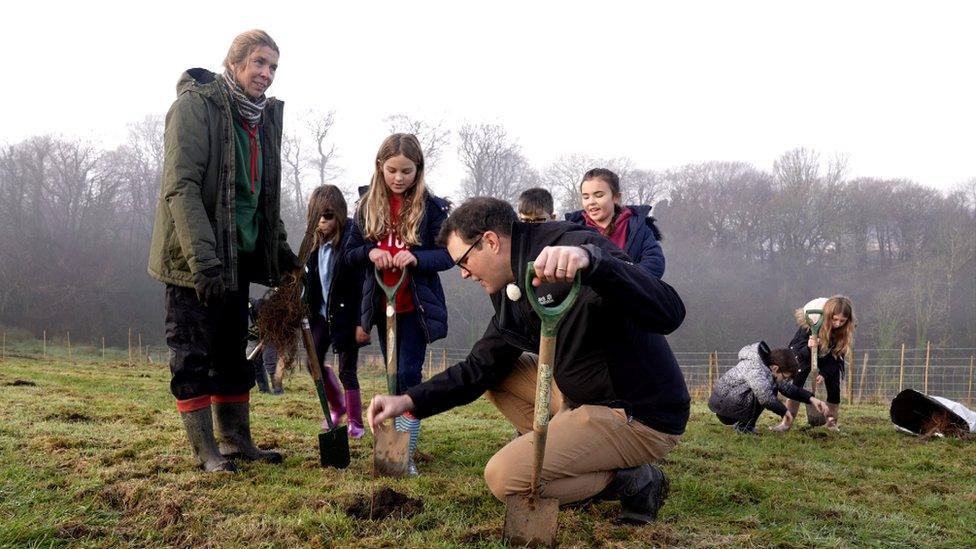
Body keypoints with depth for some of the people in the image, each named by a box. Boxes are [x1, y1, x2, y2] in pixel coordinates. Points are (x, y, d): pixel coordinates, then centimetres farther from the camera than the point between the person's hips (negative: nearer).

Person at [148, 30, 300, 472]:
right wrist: (203, 259, -27)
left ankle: (237, 441, 22)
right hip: (195, 257, -7)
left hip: (238, 254, 8)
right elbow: (181, 187, -20)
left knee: (233, 352, 13)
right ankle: (206, 450, 8)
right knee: (193, 354, 0)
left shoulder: (264, 117, 11)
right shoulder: (194, 105, -12)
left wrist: (281, 252, 14)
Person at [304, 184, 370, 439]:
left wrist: (362, 323, -20)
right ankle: (338, 406, 33)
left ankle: (356, 422, 15)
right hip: (322, 315, 6)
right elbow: (310, 282, 12)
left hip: (345, 316, -6)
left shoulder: (351, 241, -16)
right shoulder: (315, 243, 3)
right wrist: (307, 311, 10)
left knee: (346, 371, -1)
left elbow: (362, 285, -18)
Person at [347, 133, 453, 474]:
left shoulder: (431, 207, -7)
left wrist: (416, 258, -26)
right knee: (394, 376, 12)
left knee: (409, 375, -8)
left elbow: (449, 254, -8)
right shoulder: (367, 206, 3)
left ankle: (405, 454, -6)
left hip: (416, 306, -4)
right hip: (382, 305, 4)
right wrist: (369, 252, -16)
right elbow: (351, 252, 6)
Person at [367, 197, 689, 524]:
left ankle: (635, 482, 0)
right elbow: (480, 367, 11)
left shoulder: (573, 246, -21)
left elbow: (669, 312, -34)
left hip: (641, 419, -9)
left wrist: (591, 261, -51)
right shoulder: (512, 294, 8)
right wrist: (410, 401, -2)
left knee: (503, 477, -14)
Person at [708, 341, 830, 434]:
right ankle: (744, 427, -9)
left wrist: (811, 398, -1)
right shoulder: (755, 369, -27)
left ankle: (740, 424, 10)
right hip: (720, 402, -10)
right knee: (763, 393, -25)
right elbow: (766, 398, -34)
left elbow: (788, 388, 10)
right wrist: (784, 411, -17)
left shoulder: (770, 369, 3)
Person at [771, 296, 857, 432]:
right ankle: (787, 421, -16)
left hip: (829, 358, 2)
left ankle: (832, 422, 5)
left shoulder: (847, 329, -27)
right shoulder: (813, 321, -35)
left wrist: (824, 374, -30)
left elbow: (837, 355, -20)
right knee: (797, 382, -15)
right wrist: (808, 348, -51)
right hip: (804, 351, -2)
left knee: (834, 386, -10)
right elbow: (798, 349, -28)